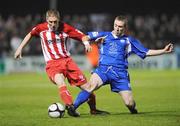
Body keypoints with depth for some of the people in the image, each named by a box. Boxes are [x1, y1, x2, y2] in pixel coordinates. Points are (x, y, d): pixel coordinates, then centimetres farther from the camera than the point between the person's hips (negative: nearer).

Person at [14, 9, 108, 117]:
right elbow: (30, 35, 16)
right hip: (52, 63, -2)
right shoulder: (41, 28, -3)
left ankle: (93, 109, 21)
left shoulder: (65, 28, -3)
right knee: (60, 81, -35)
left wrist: (86, 43, -19)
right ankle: (70, 106, -42)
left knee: (85, 85, 2)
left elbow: (82, 36, 3)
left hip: (67, 60, 2)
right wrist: (20, 48, 17)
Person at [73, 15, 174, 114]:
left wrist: (163, 51, 10)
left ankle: (133, 111, 28)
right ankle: (72, 107, -33)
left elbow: (146, 52, 16)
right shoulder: (104, 35, 16)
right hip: (103, 69, -1)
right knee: (92, 85, -33)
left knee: (129, 103, -8)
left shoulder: (129, 40, 16)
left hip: (120, 73, 1)